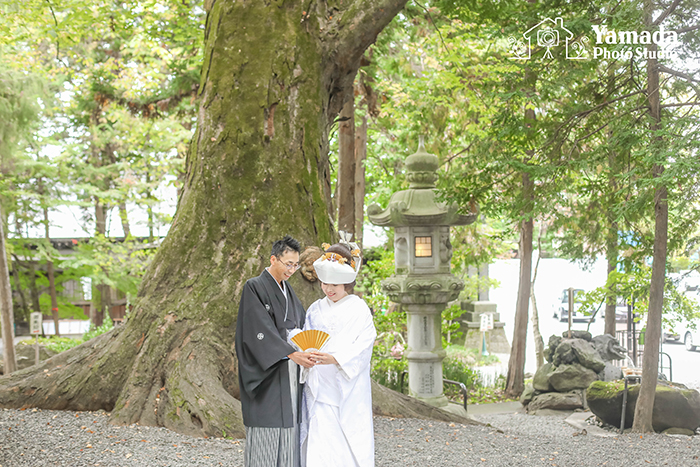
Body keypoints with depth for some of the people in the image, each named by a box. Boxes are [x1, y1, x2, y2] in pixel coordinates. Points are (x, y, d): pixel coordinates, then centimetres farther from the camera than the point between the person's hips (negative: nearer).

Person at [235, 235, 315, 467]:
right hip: (266, 377, -7)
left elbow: (300, 327, 14)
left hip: (288, 377, 7)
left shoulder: (288, 291, 15)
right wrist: (291, 354, -28)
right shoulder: (254, 288, -9)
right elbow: (261, 331, -19)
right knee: (266, 439, -6)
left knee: (289, 432, 6)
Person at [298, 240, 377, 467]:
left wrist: (333, 359, -24)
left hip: (348, 391, -3)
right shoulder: (315, 310, 11)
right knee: (319, 446, -2)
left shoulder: (359, 310, -1)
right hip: (319, 389, 3)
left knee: (350, 446, -2)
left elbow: (362, 348, -10)